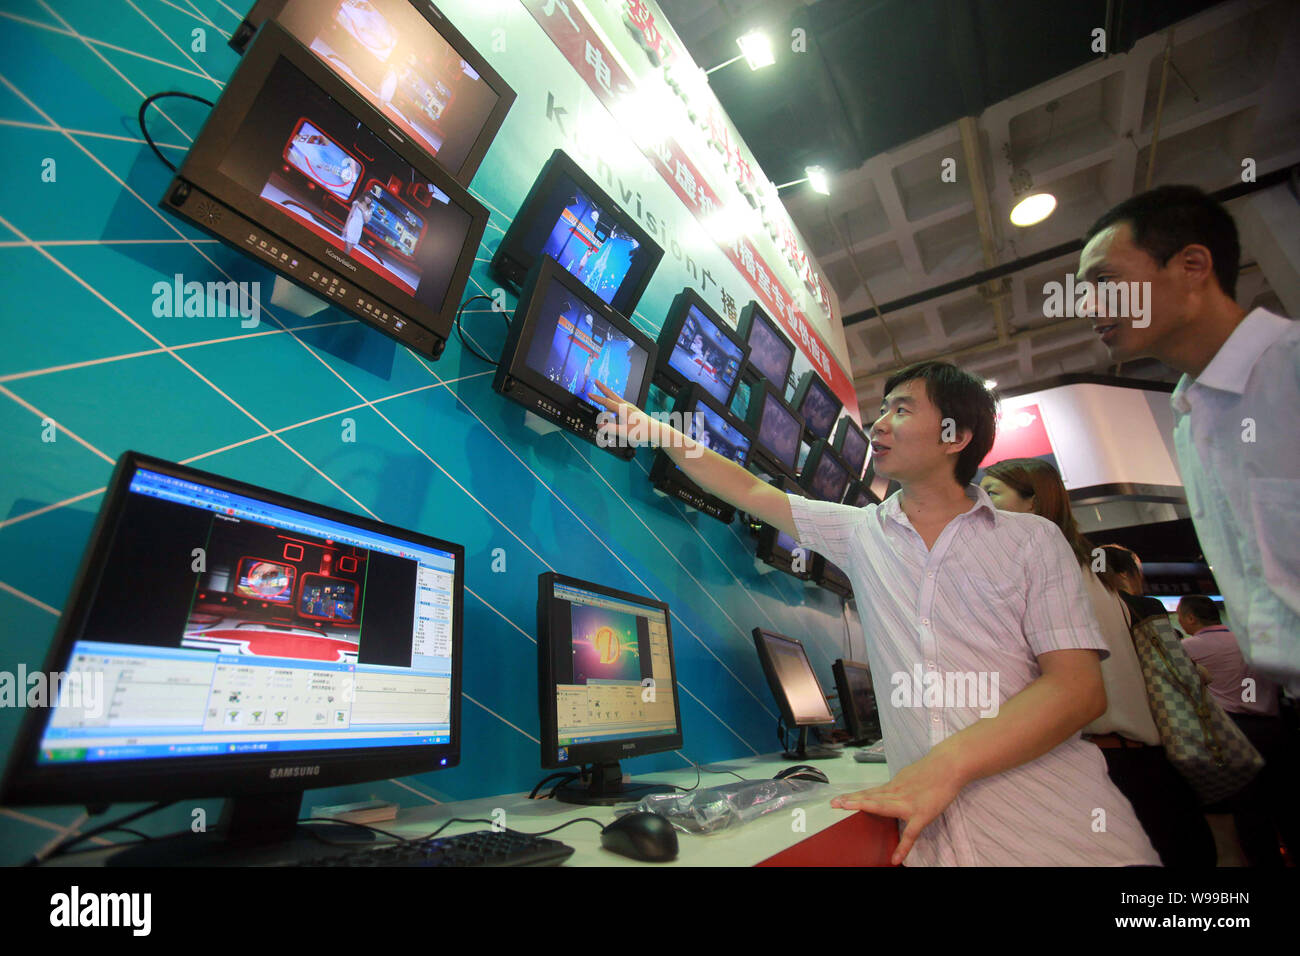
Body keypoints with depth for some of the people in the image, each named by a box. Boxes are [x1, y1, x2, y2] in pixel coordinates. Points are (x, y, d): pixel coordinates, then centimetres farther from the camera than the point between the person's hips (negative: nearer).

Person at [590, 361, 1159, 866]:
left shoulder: (1032, 539, 1)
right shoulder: (861, 532, 9)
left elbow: (1079, 686, -7)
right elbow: (754, 492, 13)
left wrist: (947, 763, -21)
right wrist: (660, 433, 11)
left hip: (1056, 824, -1)